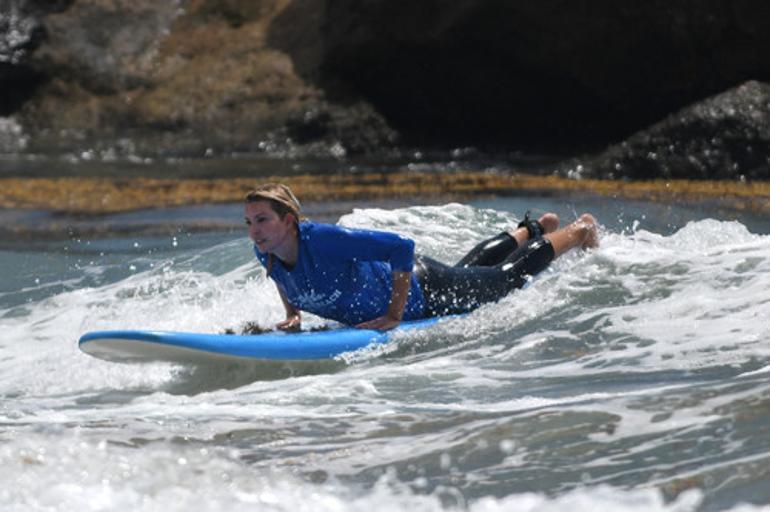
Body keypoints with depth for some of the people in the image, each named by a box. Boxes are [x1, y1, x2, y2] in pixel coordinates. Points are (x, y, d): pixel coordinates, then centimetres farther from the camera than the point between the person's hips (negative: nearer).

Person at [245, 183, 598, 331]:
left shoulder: (323, 240, -42)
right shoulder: (265, 253, -19)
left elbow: (402, 247, -40)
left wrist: (395, 316, -38)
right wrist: (292, 313, -7)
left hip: (421, 293, -7)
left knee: (508, 278, 17)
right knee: (467, 270, 34)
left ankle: (581, 230, 41)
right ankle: (533, 230, 59)